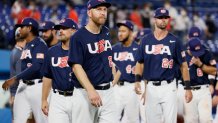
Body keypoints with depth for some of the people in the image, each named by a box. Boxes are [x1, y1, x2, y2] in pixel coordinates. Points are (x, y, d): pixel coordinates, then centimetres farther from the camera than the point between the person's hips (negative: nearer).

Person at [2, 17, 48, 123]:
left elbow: (36, 66, -21)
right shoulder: (26, 46, 19)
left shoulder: (39, 44, -9)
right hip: (23, 86, 8)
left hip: (37, 86, -8)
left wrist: (14, 79, -23)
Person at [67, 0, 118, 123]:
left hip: (107, 92, 5)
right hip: (85, 93, -5)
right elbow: (76, 66, -16)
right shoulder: (78, 37, -8)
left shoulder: (106, 32, 11)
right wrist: (91, 90, -26)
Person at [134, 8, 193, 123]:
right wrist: (137, 81, -3)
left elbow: (183, 65, 3)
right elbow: (140, 63, 13)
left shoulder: (174, 41, 0)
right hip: (151, 87, 3)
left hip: (168, 87, -2)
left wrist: (188, 88, -2)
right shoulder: (146, 40, 7)